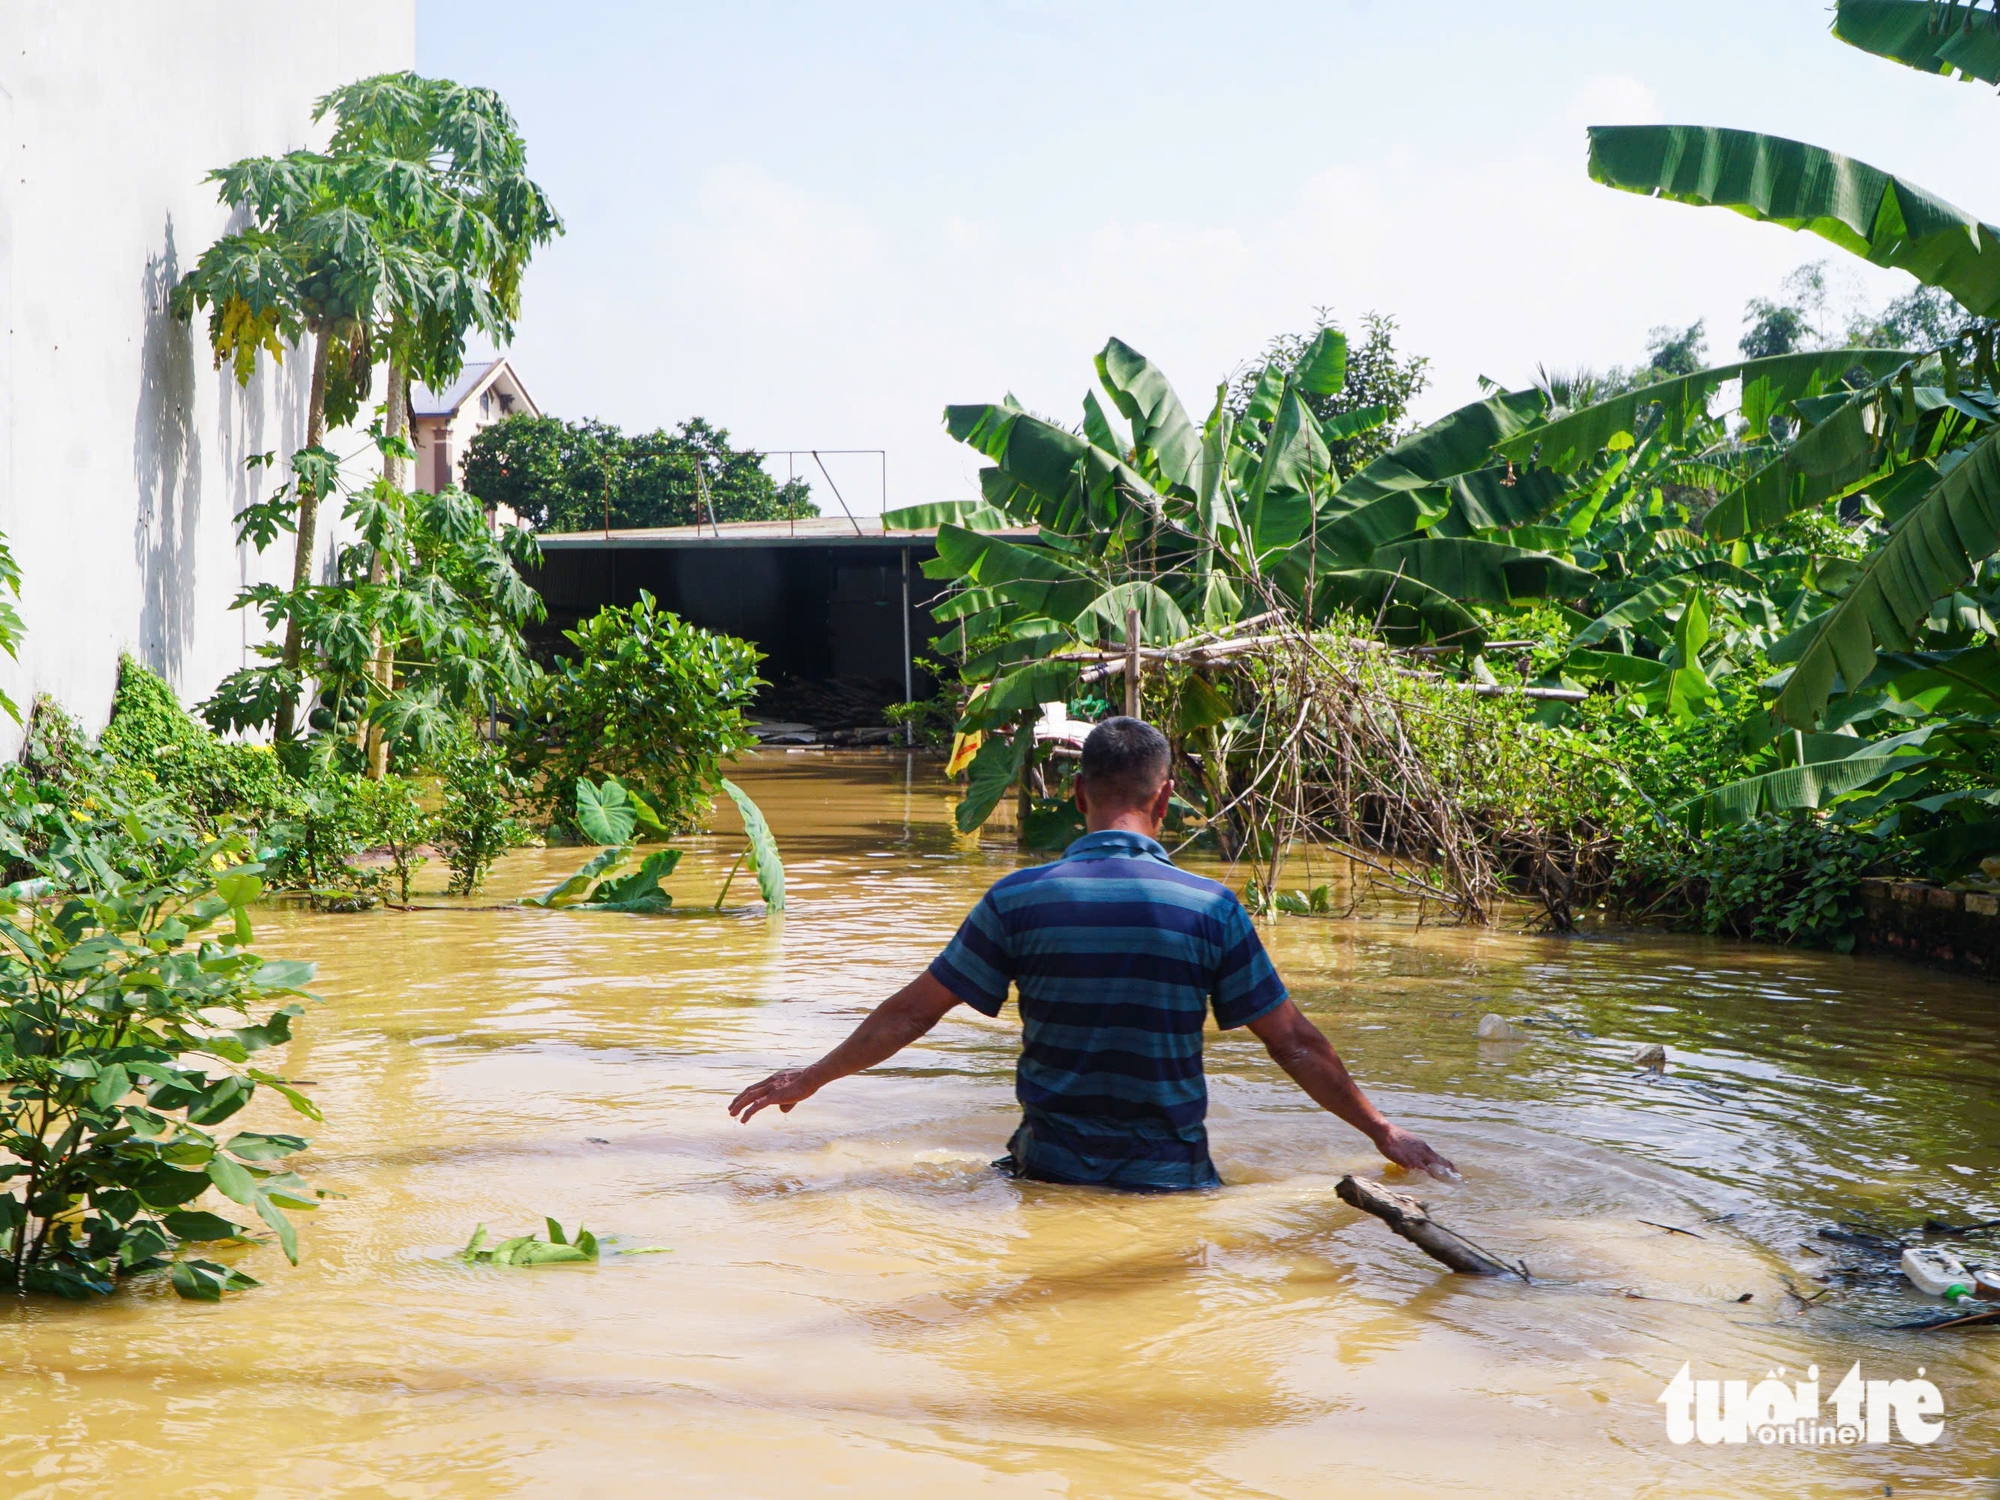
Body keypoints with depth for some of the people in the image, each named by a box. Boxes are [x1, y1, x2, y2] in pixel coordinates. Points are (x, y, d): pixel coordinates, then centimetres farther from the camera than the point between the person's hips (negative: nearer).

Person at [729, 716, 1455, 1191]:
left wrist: (810, 1078, 15)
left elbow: (911, 1012, 1)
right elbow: (1293, 1043, 0)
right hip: (1170, 1179, -1)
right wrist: (1383, 1133, 13)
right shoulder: (1211, 907, -6)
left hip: (1050, 1171, 1)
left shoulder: (1019, 900, -5)